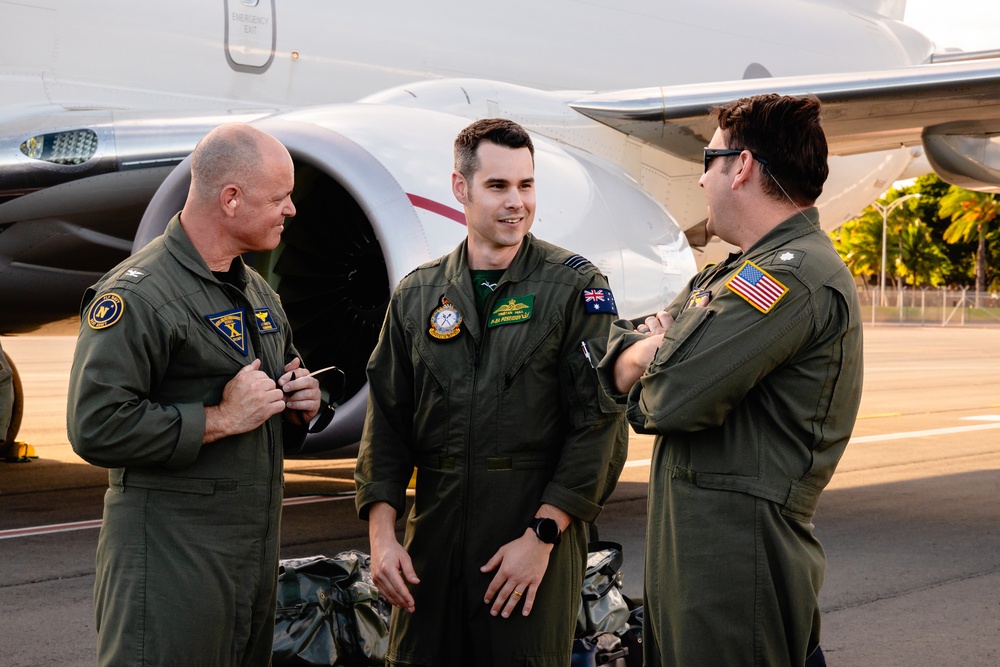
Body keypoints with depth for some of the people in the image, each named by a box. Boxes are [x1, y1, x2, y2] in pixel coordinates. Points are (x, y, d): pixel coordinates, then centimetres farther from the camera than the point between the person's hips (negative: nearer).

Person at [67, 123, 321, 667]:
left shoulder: (256, 292, 17)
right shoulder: (137, 294, -14)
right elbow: (96, 427, -23)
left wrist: (298, 405, 6)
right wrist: (220, 419, -19)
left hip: (256, 550, 8)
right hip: (171, 555, -8)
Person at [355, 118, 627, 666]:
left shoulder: (576, 287, -2)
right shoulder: (417, 295, 9)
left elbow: (599, 423, -8)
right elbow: (387, 423, 9)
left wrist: (542, 536, -14)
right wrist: (381, 535, -1)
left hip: (541, 525, -3)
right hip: (434, 534, 3)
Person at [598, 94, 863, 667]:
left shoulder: (798, 276, -16)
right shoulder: (737, 273, 19)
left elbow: (674, 398, -23)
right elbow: (618, 344, 14)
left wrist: (640, 365, 0)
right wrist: (650, 352, -9)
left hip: (737, 554, -10)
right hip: (690, 546, 10)